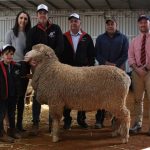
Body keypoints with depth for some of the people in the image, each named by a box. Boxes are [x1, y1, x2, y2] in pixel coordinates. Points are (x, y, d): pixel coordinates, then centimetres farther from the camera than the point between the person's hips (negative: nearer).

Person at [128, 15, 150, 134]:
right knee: (138, 99, 6)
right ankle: (138, 124, 11)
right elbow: (130, 57, 6)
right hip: (137, 71, 3)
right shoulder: (134, 41, 13)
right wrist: (137, 69, -9)